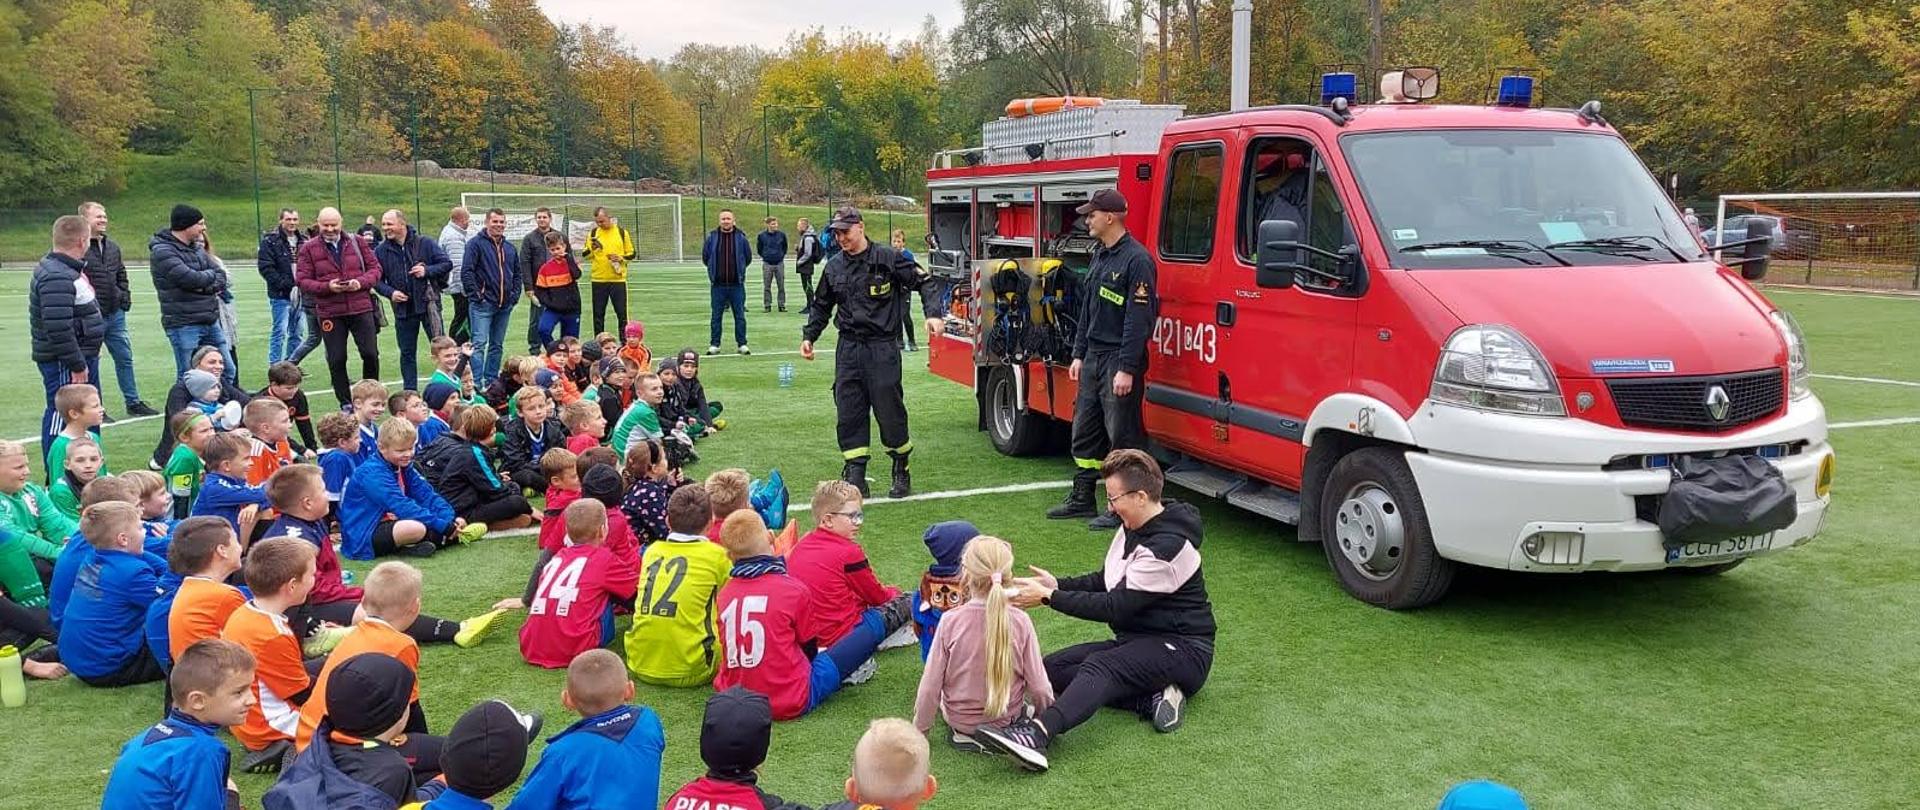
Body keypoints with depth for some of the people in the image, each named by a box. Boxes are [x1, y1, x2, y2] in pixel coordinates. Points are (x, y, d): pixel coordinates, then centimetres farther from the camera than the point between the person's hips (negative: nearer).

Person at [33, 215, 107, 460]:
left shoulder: (71, 269, 12)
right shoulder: (57, 278, -22)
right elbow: (58, 328, -28)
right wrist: (76, 365, -23)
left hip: (83, 357, 11)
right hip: (63, 364, -11)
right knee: (61, 417, -3)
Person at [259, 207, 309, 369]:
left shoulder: (304, 240, 11)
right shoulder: (270, 241, -5)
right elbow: (266, 268, -11)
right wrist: (287, 286, -15)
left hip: (300, 294, 5)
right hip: (280, 295, -5)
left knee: (296, 333, 11)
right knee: (280, 331, -7)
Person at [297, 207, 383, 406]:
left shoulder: (357, 242, 7)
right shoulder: (309, 248, 2)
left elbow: (375, 268, 8)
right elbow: (302, 281, 0)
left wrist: (361, 282, -11)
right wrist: (327, 287, -17)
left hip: (361, 308, 1)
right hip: (329, 312, -1)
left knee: (371, 354, 0)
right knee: (336, 360, 3)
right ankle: (345, 404, 15)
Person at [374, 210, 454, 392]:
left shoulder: (425, 243, -2)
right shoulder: (381, 250, 4)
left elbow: (447, 264, 0)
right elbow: (377, 279, 7)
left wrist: (427, 271, -15)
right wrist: (390, 292, -10)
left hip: (427, 302, -3)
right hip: (402, 307, 3)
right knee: (407, 352, 9)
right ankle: (410, 392, 18)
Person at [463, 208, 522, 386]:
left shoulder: (510, 248, 15)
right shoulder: (476, 244, -5)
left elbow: (517, 273, 24)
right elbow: (466, 272, -11)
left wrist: (515, 295, 11)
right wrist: (476, 295, -15)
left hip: (505, 305, 7)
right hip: (483, 304, -7)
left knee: (497, 345, 11)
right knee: (479, 344, -10)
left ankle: (492, 381, 19)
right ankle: (477, 382, -12)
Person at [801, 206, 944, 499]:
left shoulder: (888, 258, -4)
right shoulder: (834, 267, 10)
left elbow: (923, 282, -3)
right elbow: (822, 306, 23)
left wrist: (933, 314, -16)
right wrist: (808, 336, 15)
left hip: (883, 347, -4)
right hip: (849, 349, 4)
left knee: (890, 411, 1)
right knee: (849, 414, 1)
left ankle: (901, 472, 18)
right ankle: (855, 477, 7)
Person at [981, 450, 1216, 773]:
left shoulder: (1167, 546, -22)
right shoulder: (1133, 528, 8)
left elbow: (1116, 608, -22)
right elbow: (1105, 581, 15)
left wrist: (1049, 597, -20)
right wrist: (1057, 584, -3)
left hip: (1183, 649, -10)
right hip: (1138, 640, 10)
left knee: (1100, 666, -36)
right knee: (1052, 668, -8)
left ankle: (1036, 734, -59)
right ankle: (1151, 698, -19)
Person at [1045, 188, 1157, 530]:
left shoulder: (1136, 260, -15)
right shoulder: (1100, 256, 15)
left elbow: (1139, 319, -19)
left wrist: (1127, 370, -22)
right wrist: (1079, 354, 17)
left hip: (1119, 362, -9)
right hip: (1093, 358, 9)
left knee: (1122, 436, -3)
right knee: (1085, 432, 14)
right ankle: (1082, 498, 25)